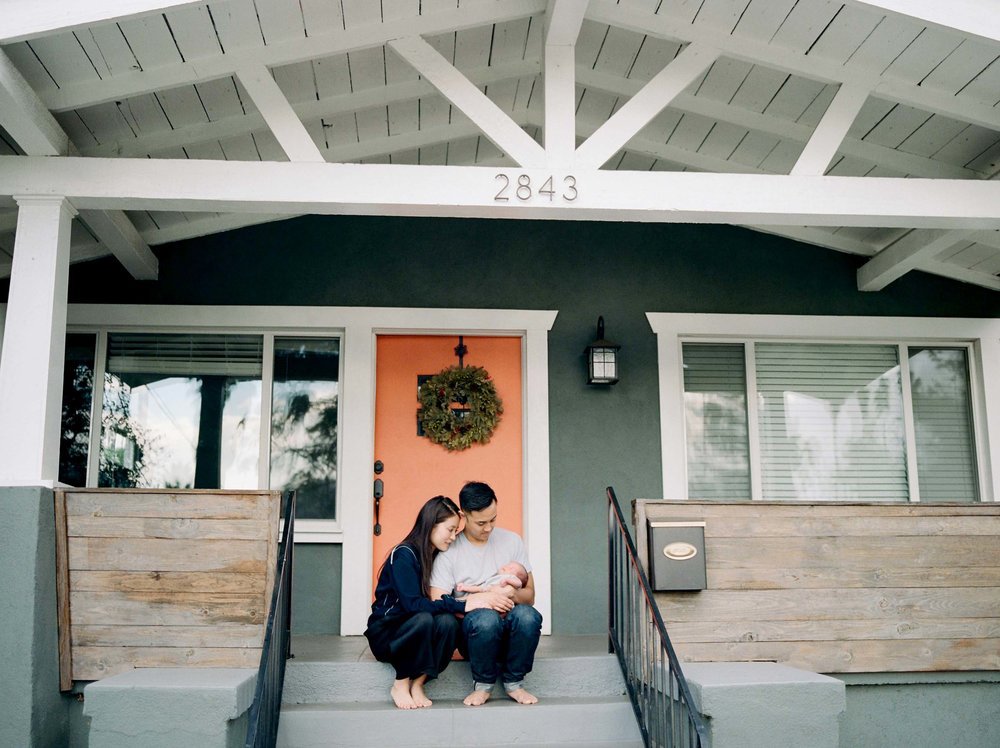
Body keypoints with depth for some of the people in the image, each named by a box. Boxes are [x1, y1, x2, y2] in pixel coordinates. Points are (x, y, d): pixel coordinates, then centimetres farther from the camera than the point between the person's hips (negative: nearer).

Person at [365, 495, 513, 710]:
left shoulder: (439, 556, 4)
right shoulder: (404, 555, -17)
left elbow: (441, 601, -3)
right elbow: (413, 604, -27)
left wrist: (475, 597, -22)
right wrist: (463, 605, -29)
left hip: (417, 635, 5)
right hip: (385, 633, -5)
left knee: (448, 621, -27)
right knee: (423, 619, -35)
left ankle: (417, 684, -15)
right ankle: (400, 684, -15)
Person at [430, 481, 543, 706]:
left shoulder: (511, 541, 7)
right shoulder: (449, 550, -3)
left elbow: (530, 595, 8)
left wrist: (514, 594, -16)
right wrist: (480, 603, -21)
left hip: (510, 627, 2)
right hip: (473, 631, -2)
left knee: (527, 615, -33)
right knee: (486, 619, -38)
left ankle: (513, 683, -10)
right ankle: (483, 684, -10)